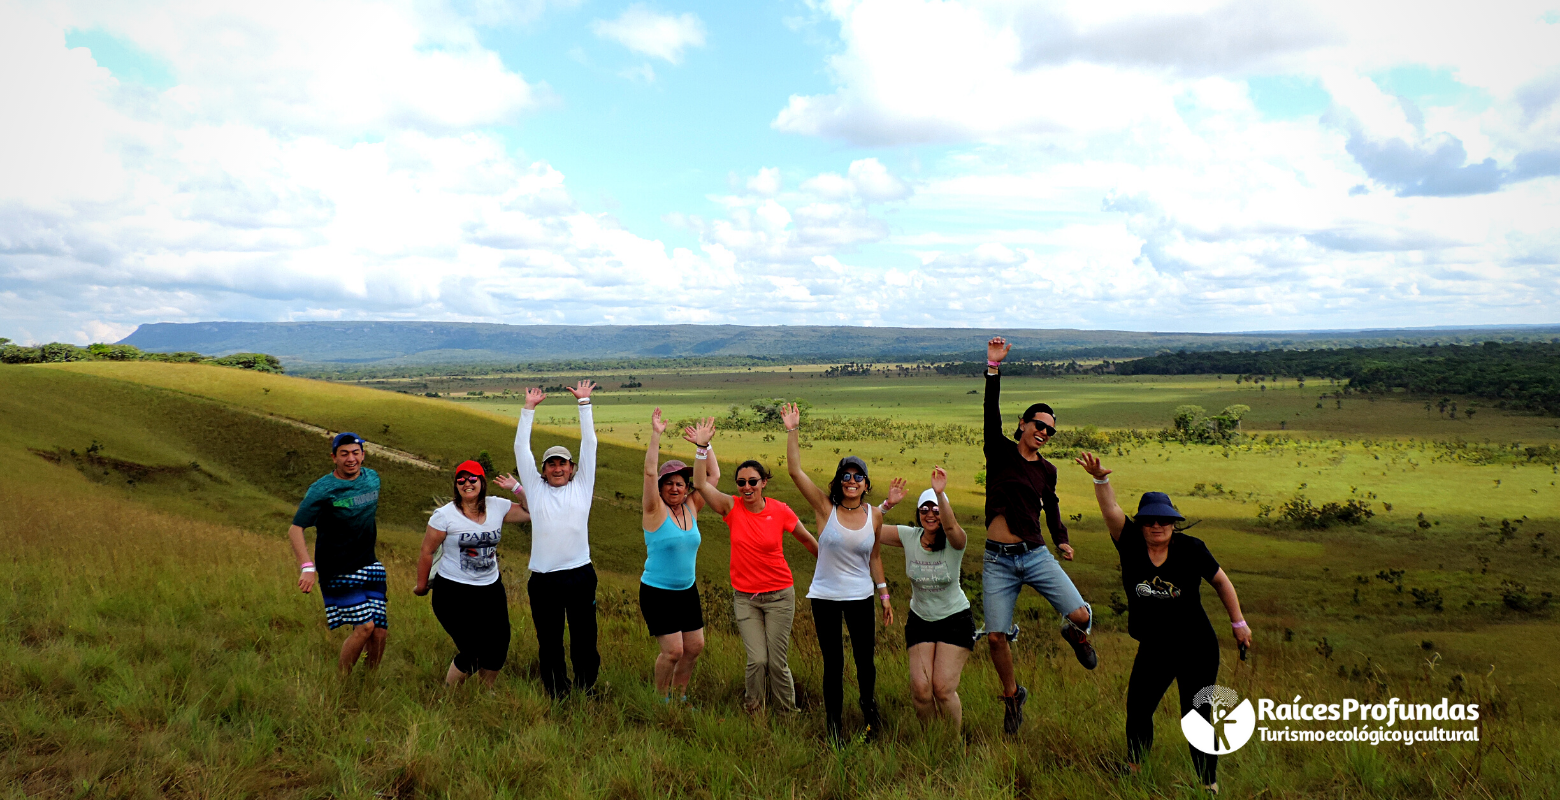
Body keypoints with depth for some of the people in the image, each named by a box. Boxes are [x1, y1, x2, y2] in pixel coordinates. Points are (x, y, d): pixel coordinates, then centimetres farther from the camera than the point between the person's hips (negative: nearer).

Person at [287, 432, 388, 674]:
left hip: (369, 565, 6)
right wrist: (307, 567, -28)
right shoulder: (322, 490, -13)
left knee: (380, 631, 1)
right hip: (337, 570, -6)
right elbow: (295, 529, -16)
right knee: (364, 626, -14)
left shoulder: (373, 478, 5)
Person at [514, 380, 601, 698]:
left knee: (584, 641, 6)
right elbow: (521, 448, 10)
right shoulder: (536, 489, 10)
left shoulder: (581, 486, 8)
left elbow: (589, 444, 7)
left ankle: (585, 693, 21)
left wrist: (584, 403, 7)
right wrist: (529, 408, 10)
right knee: (549, 644, 8)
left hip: (580, 576, -1)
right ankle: (555, 698, 21)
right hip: (543, 579, 1)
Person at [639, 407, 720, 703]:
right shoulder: (656, 511, -11)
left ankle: (678, 695, 29)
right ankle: (660, 699, 14)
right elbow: (649, 471, -24)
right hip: (657, 592, -6)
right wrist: (656, 435, -28)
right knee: (673, 649, -9)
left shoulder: (691, 508, 3)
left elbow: (714, 475, 4)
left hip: (687, 590, 6)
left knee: (695, 646, 9)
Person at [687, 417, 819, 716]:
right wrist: (702, 447, -29)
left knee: (777, 661, 1)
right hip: (744, 597, 1)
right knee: (756, 660, -5)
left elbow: (807, 539, 8)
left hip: (779, 595, -1)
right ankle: (753, 714, 20)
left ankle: (788, 714, 23)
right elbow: (701, 483, -19)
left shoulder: (780, 511, -8)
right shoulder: (732, 508, -6)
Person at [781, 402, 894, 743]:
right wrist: (792, 431, -23)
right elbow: (795, 471, -17)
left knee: (865, 658, 8)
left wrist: (884, 593, 10)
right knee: (833, 663, 6)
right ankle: (833, 721, 25)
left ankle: (869, 707, 38)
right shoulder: (825, 507, -9)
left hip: (860, 596, 2)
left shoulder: (874, 515, -1)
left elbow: (875, 556, 10)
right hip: (824, 596, -2)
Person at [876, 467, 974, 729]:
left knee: (943, 688, -8)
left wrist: (940, 493, -56)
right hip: (919, 620, 3)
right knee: (920, 687, -4)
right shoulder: (909, 536, -5)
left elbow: (950, 526, -40)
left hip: (955, 620, -3)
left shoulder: (955, 541, -16)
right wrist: (888, 504, -25)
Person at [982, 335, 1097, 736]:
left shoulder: (1047, 470, 9)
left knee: (1081, 616, -12)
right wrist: (994, 367, -22)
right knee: (995, 637, -5)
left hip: (1036, 555, 2)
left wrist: (1062, 540, 20)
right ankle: (1012, 695, 23)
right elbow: (991, 413, -14)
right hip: (998, 560, -2)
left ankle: (1075, 634, 27)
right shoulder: (1000, 451, 0)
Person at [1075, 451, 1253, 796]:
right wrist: (1101, 478, -42)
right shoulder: (1131, 544, -10)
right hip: (1153, 649, 3)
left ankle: (1209, 783, 19)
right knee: (1137, 707, 13)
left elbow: (1221, 582, 2)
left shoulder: (1191, 549, -13)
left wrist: (1239, 623, 7)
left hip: (1197, 650, -3)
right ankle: (1133, 770, 34)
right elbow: (1111, 510, -24)